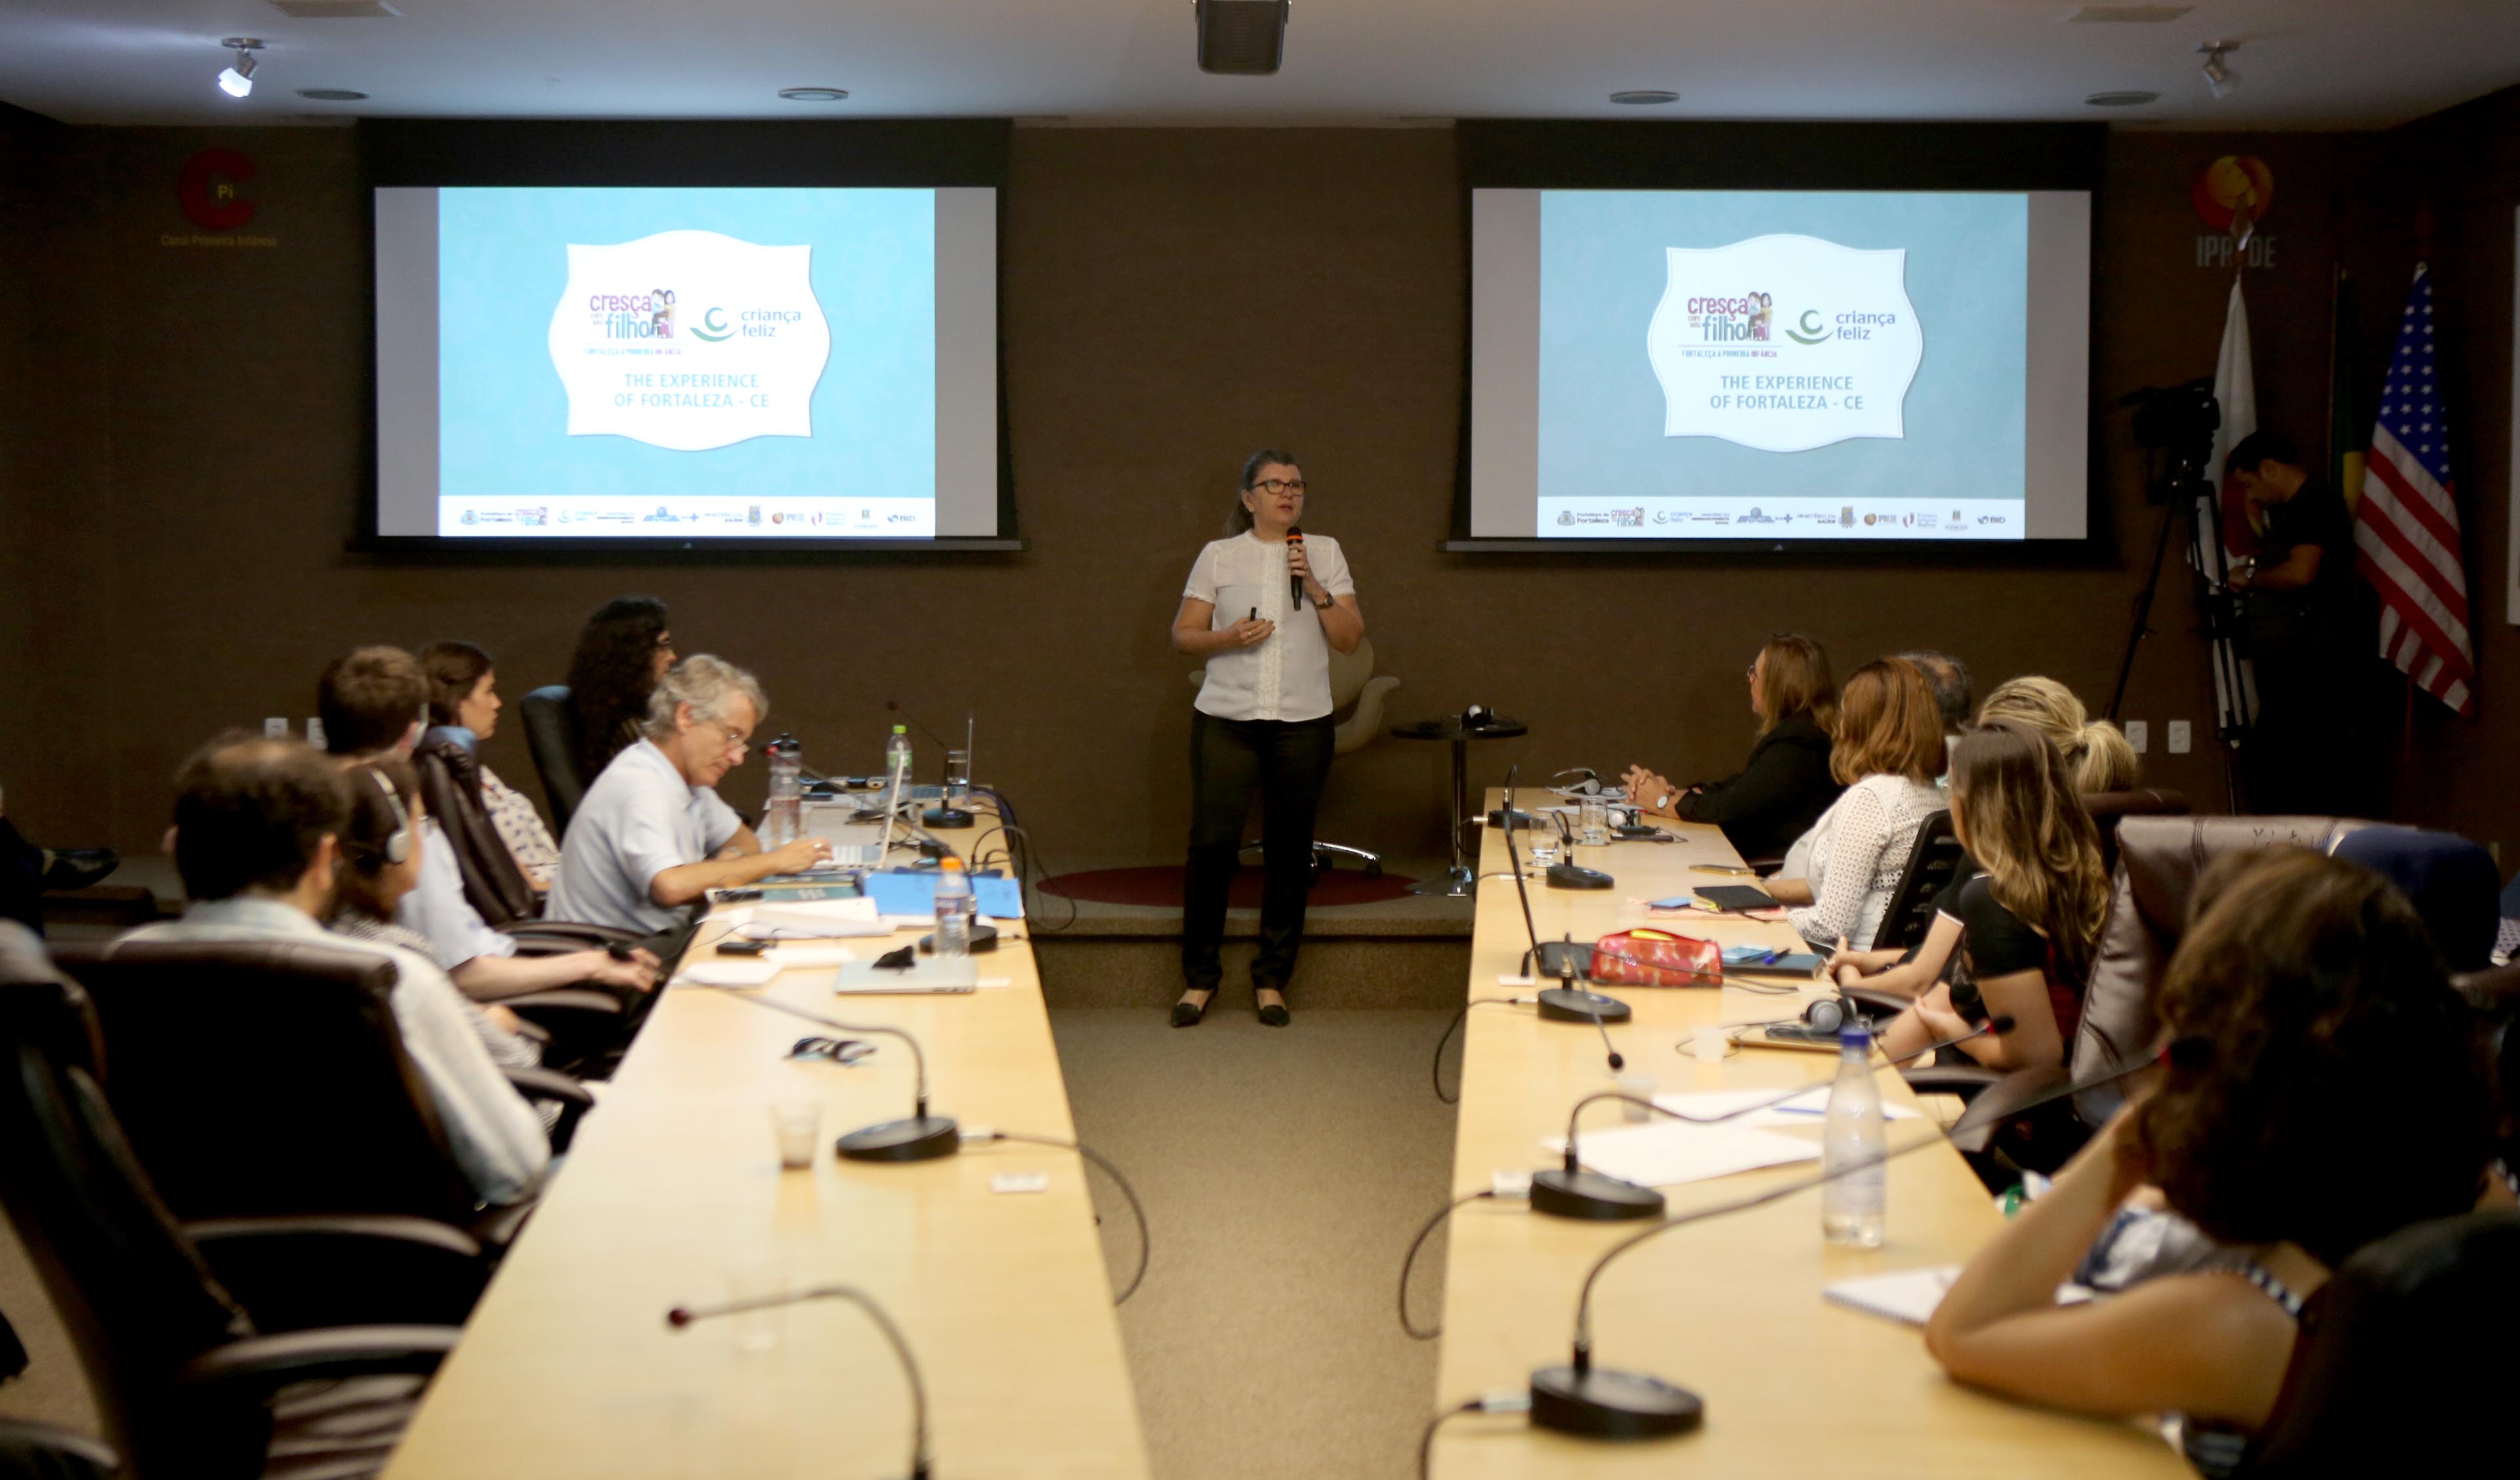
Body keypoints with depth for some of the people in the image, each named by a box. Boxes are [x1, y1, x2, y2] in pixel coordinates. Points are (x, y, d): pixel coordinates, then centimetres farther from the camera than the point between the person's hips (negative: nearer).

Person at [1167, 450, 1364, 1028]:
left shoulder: (1325, 553, 9)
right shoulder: (1219, 556, 7)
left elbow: (1350, 638, 4)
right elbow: (1182, 635, 6)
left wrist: (1316, 589, -9)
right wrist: (1229, 638, -13)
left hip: (1303, 721, 1)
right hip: (1225, 719, -1)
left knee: (1289, 851, 3)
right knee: (1212, 844, -7)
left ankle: (1272, 980, 14)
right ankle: (1199, 976, 6)